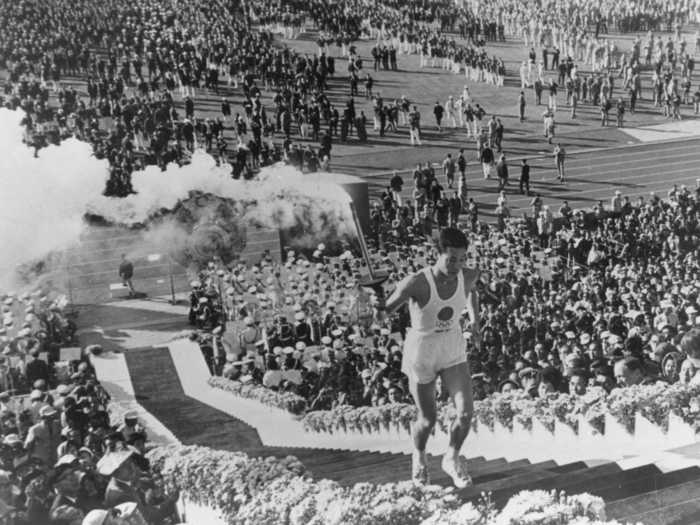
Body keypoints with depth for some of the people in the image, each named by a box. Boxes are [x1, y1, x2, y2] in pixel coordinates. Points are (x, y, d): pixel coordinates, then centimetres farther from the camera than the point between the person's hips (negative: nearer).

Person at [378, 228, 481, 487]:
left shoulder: (468, 275, -13)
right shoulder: (416, 282, -29)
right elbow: (387, 308, -26)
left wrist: (475, 321, 9)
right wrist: (379, 309, -44)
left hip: (453, 351, 4)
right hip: (421, 352, -3)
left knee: (466, 412, -9)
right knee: (428, 420, 10)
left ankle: (452, 459, 24)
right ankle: (419, 456, 47)